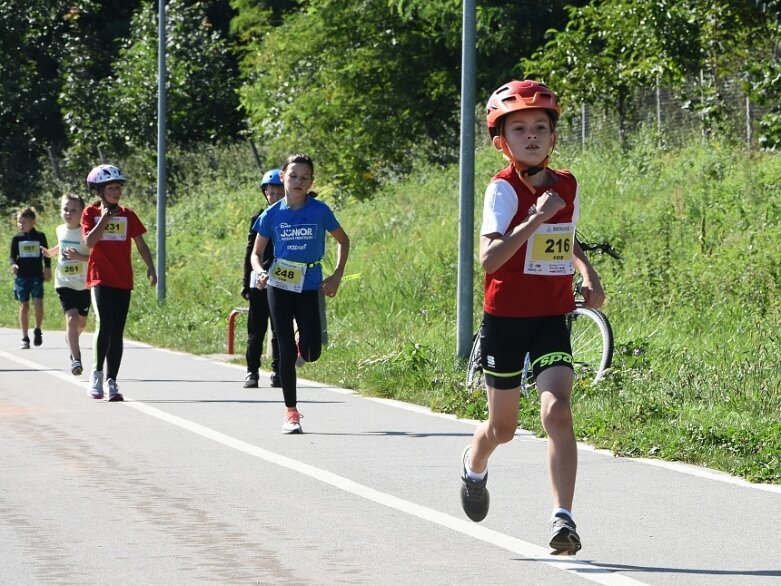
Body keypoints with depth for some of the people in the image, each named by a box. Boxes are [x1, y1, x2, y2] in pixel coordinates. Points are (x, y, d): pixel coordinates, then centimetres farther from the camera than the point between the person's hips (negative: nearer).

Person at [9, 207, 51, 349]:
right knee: (24, 306, 1)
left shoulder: (40, 236, 4)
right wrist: (13, 265, -14)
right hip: (21, 276, 1)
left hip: (37, 275, -1)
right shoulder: (17, 238, 4)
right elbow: (13, 255, 5)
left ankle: (38, 330, 10)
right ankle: (25, 339, 7)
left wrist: (47, 268, 2)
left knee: (38, 303, -14)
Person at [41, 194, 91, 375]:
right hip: (65, 283, 1)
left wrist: (79, 256, -33)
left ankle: (70, 340, 49)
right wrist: (51, 252, 10)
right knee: (72, 319, -16)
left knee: (81, 322, 16)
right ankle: (75, 359, -19)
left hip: (84, 284, -1)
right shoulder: (61, 230, 1)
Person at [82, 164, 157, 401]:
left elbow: (140, 243, 8)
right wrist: (104, 219, -14)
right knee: (104, 324, -19)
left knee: (117, 332, 3)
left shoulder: (128, 215, 8)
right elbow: (89, 241, -10)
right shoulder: (91, 213, 2)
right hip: (100, 278, -3)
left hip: (123, 281, 3)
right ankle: (97, 373, -2)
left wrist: (150, 267, -4)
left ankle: (111, 382, 7)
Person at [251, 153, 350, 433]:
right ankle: (291, 412, 8)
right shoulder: (272, 215, -2)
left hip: (309, 288, 0)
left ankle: (303, 343, 30)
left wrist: (337, 276, -1)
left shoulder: (320, 211, -5)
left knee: (310, 353, -9)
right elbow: (256, 253, 6)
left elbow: (343, 240, 9)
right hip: (280, 288, 0)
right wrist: (260, 272, -15)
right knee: (286, 352, -1)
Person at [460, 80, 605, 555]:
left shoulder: (567, 186, 4)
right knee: (503, 427, 11)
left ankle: (564, 518, -23)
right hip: (506, 316, -2)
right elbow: (488, 259, -26)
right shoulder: (504, 189, -13)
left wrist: (588, 274, 7)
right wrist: (536, 218, -31)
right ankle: (474, 466, 47)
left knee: (557, 410, -19)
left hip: (552, 317, 3)